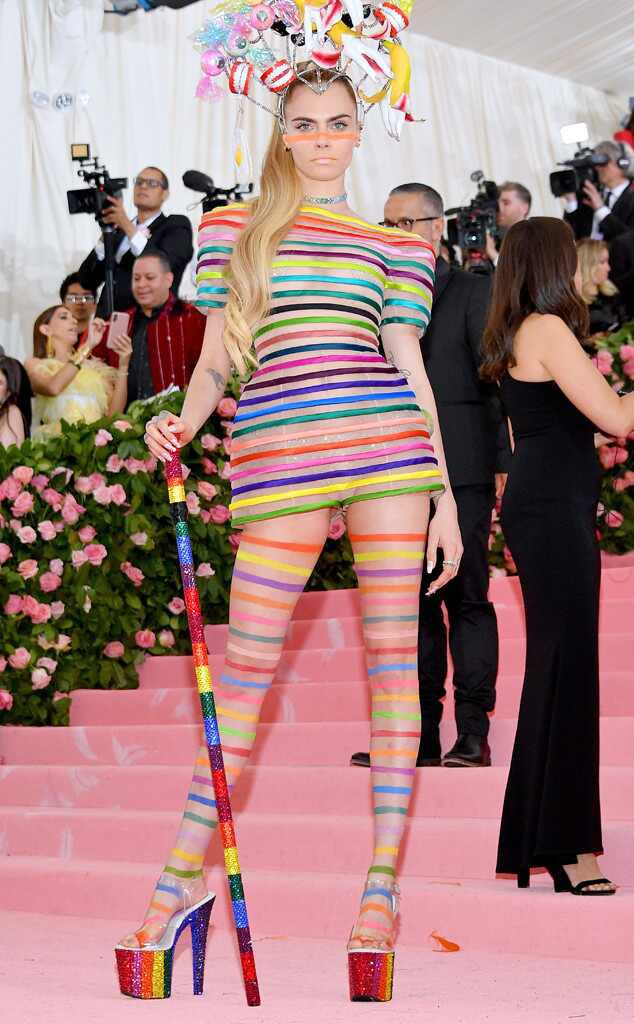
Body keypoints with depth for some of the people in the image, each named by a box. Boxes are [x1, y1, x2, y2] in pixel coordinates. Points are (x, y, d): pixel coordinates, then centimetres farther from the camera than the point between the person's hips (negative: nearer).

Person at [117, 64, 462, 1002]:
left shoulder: (393, 246, 14)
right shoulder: (233, 228, 14)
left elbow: (411, 370, 10)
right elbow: (216, 360, 12)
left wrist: (447, 497, 5)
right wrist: (180, 426, -8)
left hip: (389, 448, 1)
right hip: (279, 456, 0)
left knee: (392, 651, -1)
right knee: (247, 658, 0)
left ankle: (383, 881, 5)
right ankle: (186, 868, 13)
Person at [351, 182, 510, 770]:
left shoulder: (472, 292, 3)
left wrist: (503, 464, -8)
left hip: (461, 473, -5)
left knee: (467, 600, -3)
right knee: (414, 604, 6)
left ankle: (473, 734, 1)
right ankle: (421, 737, 11)